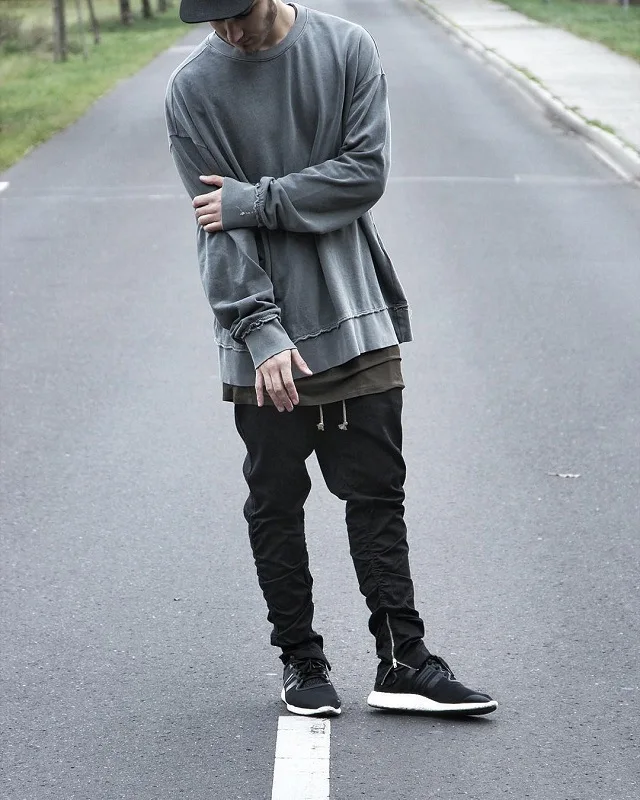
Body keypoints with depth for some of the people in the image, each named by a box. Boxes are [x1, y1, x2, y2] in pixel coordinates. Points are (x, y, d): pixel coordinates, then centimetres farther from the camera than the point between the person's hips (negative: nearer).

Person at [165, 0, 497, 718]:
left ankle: (402, 659, 9)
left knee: (378, 495, 4)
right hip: (261, 338, -1)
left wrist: (254, 199, -15)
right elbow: (219, 227, -9)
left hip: (357, 323, 1)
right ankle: (300, 660, 19)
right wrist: (262, 333, -18)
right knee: (275, 504, 7)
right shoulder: (193, 90, -5)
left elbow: (366, 171, -9)